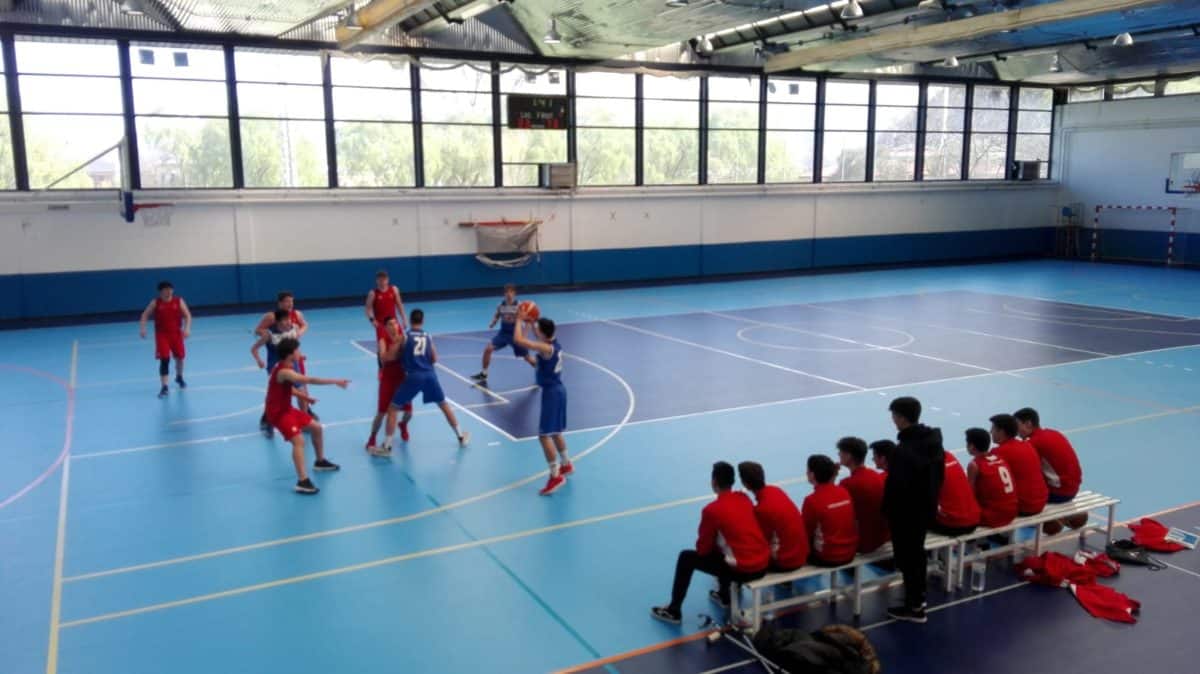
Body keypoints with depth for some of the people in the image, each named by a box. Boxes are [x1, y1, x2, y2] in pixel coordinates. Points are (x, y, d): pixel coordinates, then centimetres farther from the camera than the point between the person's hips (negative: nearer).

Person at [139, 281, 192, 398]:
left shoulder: (179, 301, -3)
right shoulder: (155, 303, -4)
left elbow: (187, 315, -5)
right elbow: (145, 315, -3)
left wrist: (187, 328, -21)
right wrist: (142, 328, -19)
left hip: (176, 333, 2)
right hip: (162, 334, -2)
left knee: (180, 357, 13)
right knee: (164, 359, -13)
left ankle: (179, 378, 43)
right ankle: (164, 387, -10)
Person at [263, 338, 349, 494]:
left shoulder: (286, 368, 3)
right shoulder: (284, 372, -29)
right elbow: (310, 380, -39)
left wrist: (304, 397, 3)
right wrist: (335, 381, -38)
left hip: (287, 409, 10)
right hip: (278, 413, -10)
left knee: (317, 427, 18)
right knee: (299, 440, -24)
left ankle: (320, 461, 37)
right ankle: (302, 481, -26)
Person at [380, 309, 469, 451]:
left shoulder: (404, 337, 4)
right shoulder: (428, 337, 13)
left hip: (413, 377, -3)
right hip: (429, 375, 3)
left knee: (392, 409, 8)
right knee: (444, 405, 23)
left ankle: (386, 447, 5)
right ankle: (461, 437, 33)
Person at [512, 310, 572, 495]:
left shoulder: (546, 348, -23)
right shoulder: (554, 344, 4)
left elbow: (518, 340, -29)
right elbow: (539, 337, 29)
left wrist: (520, 320, -14)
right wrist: (530, 322, 17)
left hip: (551, 392, -10)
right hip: (557, 390, 10)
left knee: (544, 435, -8)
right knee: (555, 431, 24)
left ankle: (556, 476, -7)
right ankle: (566, 465, 39)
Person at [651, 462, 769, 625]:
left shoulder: (712, 510, -12)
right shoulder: (745, 498, 7)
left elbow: (702, 549, -2)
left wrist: (707, 545, 21)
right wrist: (716, 543, 27)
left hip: (743, 571, -7)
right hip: (764, 564, 7)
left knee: (686, 558, 10)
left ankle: (673, 611, 18)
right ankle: (724, 595, 45)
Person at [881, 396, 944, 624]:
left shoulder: (902, 451, -29)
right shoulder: (934, 441, 0)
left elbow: (896, 487, -23)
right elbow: (939, 476, 10)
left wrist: (887, 511, -10)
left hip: (906, 513, -9)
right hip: (927, 508, 9)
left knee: (907, 557, 5)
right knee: (917, 552, 24)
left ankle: (914, 607, 15)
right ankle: (919, 595, 38)